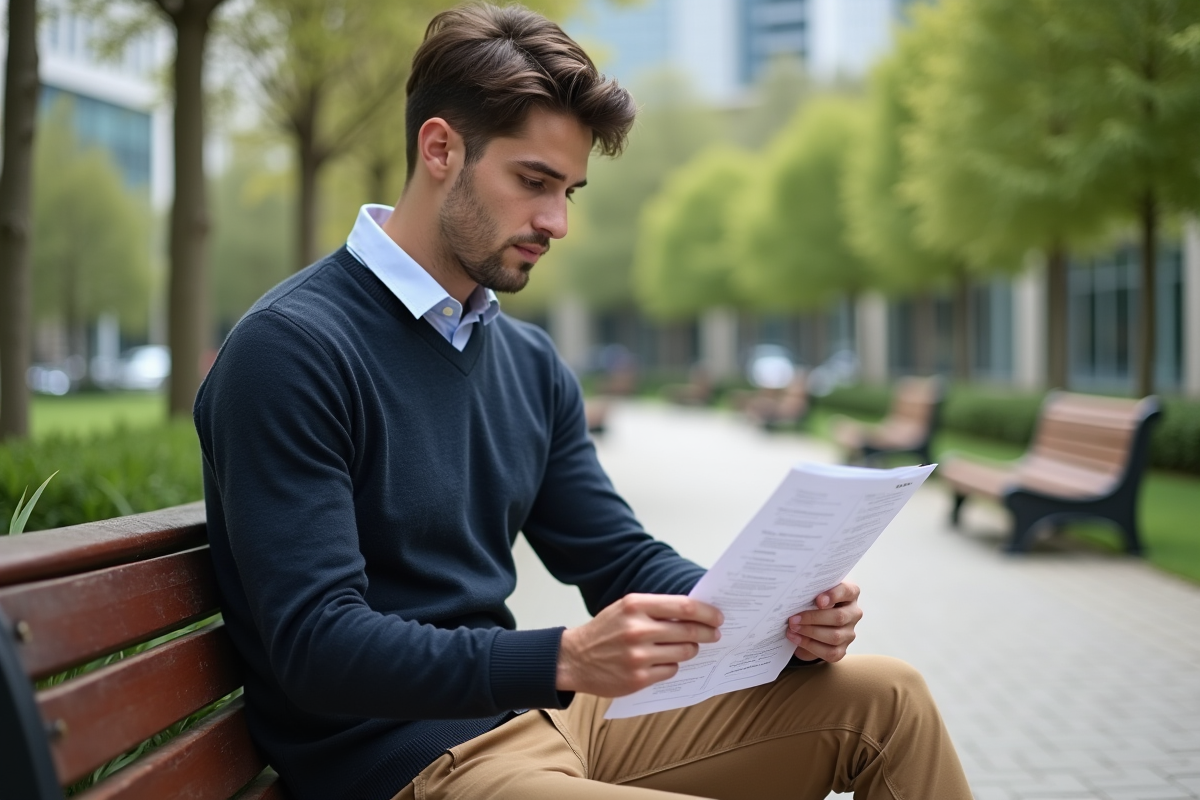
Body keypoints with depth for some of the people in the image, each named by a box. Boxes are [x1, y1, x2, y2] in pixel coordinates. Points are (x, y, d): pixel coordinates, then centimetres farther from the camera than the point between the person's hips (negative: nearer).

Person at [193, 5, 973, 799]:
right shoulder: (289, 349, -15)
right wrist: (566, 658, -31)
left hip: (540, 710, 8)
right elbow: (316, 648, -21)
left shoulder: (529, 362, 9)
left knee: (885, 699, 2)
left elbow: (621, 560, 13)